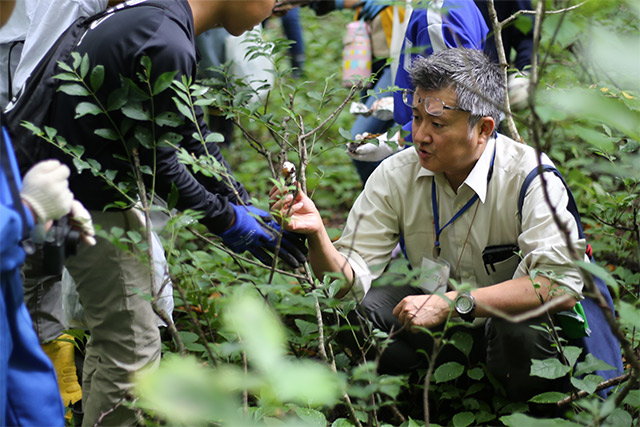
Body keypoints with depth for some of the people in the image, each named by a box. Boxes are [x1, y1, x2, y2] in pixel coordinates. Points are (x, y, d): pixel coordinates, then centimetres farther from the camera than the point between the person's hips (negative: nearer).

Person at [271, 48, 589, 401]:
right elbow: (351, 281, -11)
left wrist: (453, 303, -36)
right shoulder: (395, 175, -10)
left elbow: (562, 286, -32)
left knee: (518, 332, -36)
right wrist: (317, 235, -33)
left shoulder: (528, 176, -23)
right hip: (439, 316, 3)